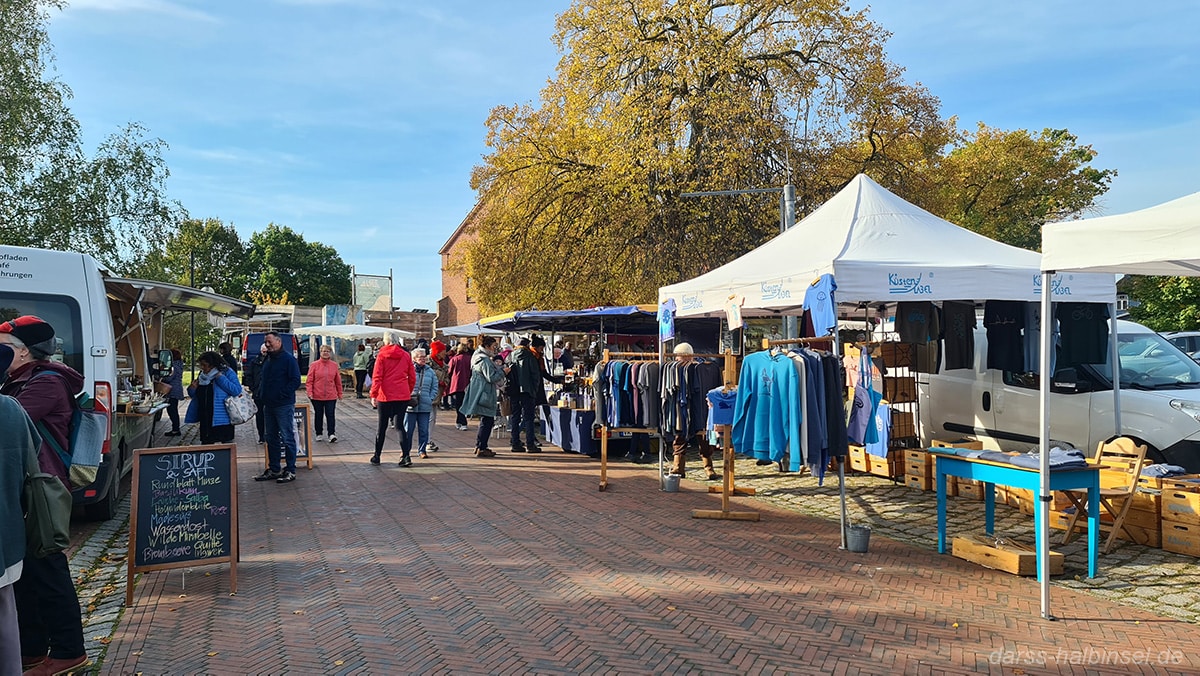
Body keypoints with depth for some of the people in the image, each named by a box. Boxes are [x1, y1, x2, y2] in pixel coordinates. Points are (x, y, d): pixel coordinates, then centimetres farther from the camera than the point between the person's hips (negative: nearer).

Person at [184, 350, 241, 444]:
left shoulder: (227, 372, -7)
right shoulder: (202, 376, 11)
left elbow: (237, 390, -21)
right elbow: (196, 397, 22)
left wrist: (220, 378, -20)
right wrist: (192, 389, 0)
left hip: (223, 418, -6)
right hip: (205, 420, 6)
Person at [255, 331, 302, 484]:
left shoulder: (288, 359, -10)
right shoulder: (267, 359, 15)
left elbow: (295, 381, -15)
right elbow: (261, 378, 27)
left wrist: (282, 394, -18)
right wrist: (261, 393, 12)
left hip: (284, 406, -9)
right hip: (269, 405, 9)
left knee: (287, 438, -3)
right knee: (271, 439, 14)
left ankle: (290, 471, 3)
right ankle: (274, 470, 23)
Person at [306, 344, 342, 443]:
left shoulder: (334, 365, 5)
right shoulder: (314, 365, -1)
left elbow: (338, 381, 10)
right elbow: (309, 380, -1)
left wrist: (339, 393, 11)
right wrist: (310, 392, -11)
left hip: (331, 396, 0)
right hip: (317, 396, 0)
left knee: (330, 415, -5)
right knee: (318, 415, 11)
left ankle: (332, 434, -5)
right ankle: (319, 434, 22)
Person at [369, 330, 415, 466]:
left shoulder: (381, 355, -5)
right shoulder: (406, 355, 4)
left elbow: (377, 377, -10)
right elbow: (412, 377, 6)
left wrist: (373, 395, -8)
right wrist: (408, 392, 18)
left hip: (385, 396, -2)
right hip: (403, 396, 2)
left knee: (382, 426, 10)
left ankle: (377, 456, 19)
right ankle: (405, 456, -3)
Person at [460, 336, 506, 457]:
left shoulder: (479, 357, 16)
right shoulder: (485, 360, -16)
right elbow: (491, 377, -20)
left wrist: (497, 367, 16)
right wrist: (503, 371, -8)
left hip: (480, 394, 11)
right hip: (484, 394, -11)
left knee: (485, 420, 17)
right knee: (487, 421, -7)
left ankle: (479, 446, 22)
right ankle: (481, 448, -6)